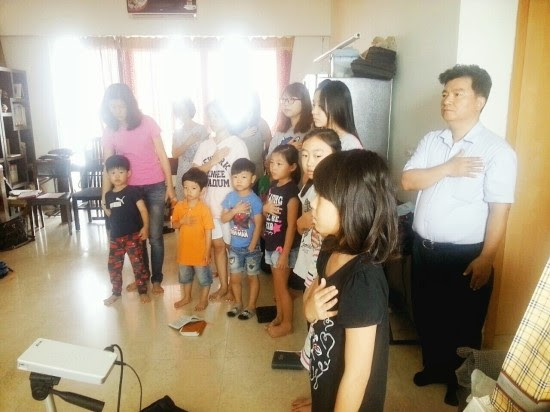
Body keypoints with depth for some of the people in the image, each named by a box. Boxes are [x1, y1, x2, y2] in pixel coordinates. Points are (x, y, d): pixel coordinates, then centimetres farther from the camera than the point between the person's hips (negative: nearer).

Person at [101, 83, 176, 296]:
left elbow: (162, 156, -3)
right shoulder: (110, 131, 1)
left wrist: (169, 186, -5)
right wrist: (104, 195, -4)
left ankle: (157, 279, 17)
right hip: (130, 189, 3)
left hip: (155, 187, -2)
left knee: (155, 236, 2)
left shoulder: (147, 123, -5)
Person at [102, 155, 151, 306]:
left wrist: (145, 227, -17)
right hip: (115, 236, 5)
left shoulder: (133, 191, -10)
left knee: (138, 264, 2)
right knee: (113, 265, 12)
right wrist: (105, 208, 4)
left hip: (133, 235, -5)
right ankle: (116, 293, 28)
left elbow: (143, 210, -13)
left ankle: (143, 291, 16)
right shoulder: (108, 195, 6)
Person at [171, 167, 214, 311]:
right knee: (185, 276, 23)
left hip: (200, 251, -5)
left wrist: (207, 251, -14)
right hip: (184, 249, 5)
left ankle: (204, 299, 31)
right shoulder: (179, 206, -5)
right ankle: (187, 297, 43)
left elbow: (208, 231, -14)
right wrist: (182, 222, -18)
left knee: (203, 277, 12)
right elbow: (174, 225, 5)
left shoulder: (204, 209, -17)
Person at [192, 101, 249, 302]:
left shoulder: (237, 144, -7)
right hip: (210, 204, 5)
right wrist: (214, 160, -12)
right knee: (217, 245, 13)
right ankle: (223, 286, 27)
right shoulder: (205, 145, 6)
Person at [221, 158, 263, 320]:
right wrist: (235, 210, -19)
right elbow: (223, 218, -2)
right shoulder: (230, 197, -2)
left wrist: (252, 245, -16)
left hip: (250, 247, -4)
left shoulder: (255, 200, -16)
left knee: (252, 277, 11)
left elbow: (258, 225, -14)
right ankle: (238, 304, 34)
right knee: (235, 277, 15)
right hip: (235, 246, 5)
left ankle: (251, 306, 25)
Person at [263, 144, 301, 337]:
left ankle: (287, 323, 19)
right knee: (276, 284, 18)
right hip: (271, 243, 8)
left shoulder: (291, 191, -19)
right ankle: (279, 316, 34)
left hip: (284, 246, -8)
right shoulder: (273, 186, 5)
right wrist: (265, 209, -8)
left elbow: (291, 226, -19)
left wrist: (285, 253, -19)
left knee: (282, 286, 3)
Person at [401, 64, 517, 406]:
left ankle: (462, 382, 37)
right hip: (424, 248, 5)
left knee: (463, 326, 12)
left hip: (464, 255, -5)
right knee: (426, 316, 20)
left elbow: (499, 211, -14)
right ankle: (434, 367, 44)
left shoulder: (497, 150, -12)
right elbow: (407, 181, -4)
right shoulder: (431, 140, 5)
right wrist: (447, 169, -17)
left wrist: (485, 259, -17)